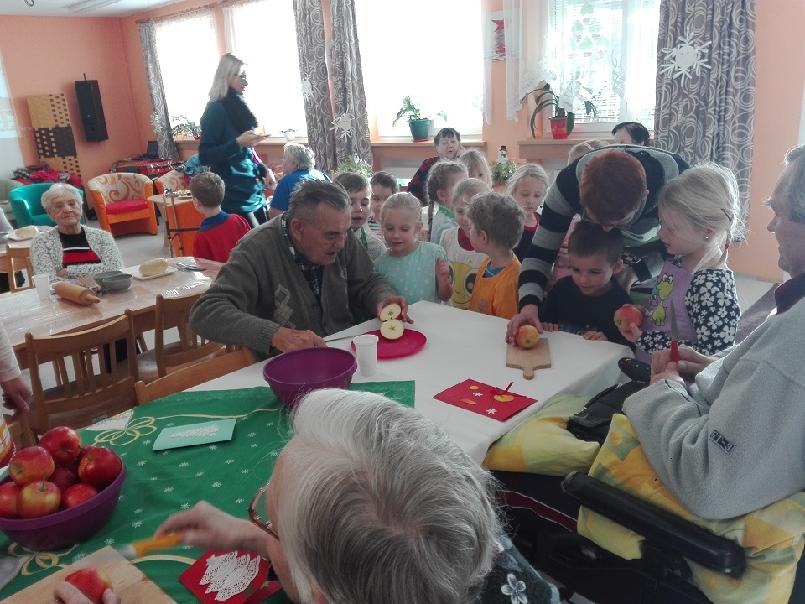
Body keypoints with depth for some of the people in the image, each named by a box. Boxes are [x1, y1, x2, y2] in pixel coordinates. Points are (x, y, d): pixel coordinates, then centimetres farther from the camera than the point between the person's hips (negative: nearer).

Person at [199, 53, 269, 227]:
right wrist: (238, 143, -23)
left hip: (254, 192, 8)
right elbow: (205, 157, -15)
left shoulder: (238, 106, 13)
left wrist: (263, 170, 8)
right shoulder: (216, 109, -10)